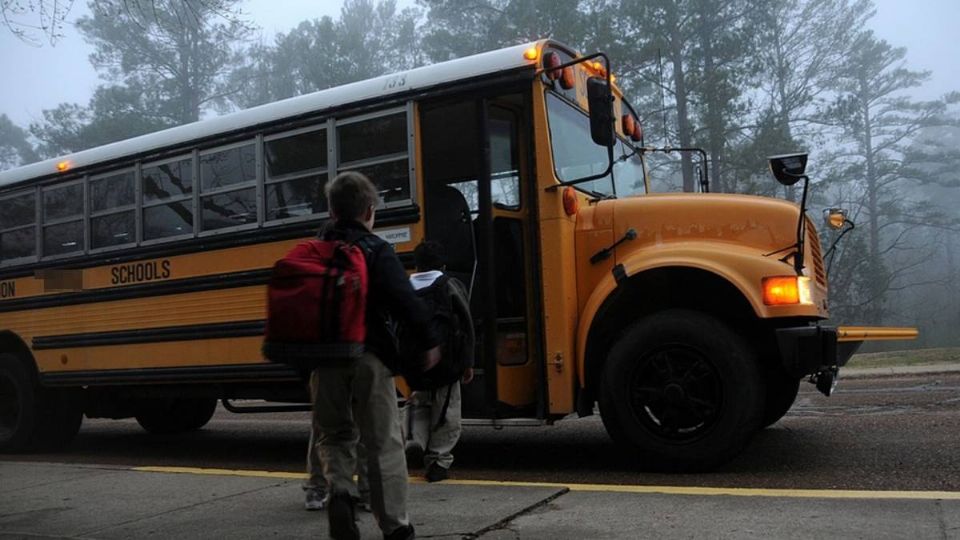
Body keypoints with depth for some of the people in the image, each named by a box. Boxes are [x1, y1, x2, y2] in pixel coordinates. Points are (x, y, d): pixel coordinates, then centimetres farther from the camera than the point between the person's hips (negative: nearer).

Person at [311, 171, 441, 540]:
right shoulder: (376, 250, -6)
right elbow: (405, 300, -16)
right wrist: (429, 341, -7)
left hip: (326, 356, 4)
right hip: (369, 355, -4)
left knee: (334, 434, 19)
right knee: (383, 441, 4)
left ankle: (339, 490, -8)